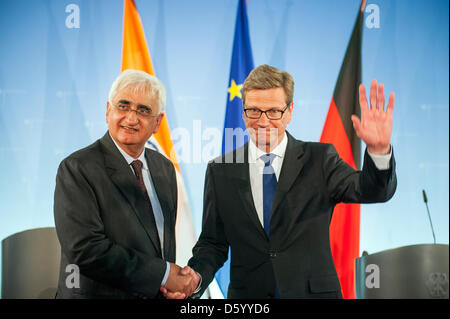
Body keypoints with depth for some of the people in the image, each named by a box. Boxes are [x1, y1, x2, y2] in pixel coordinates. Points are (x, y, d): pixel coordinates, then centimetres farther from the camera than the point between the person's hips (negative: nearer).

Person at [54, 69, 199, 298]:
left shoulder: (165, 168, 4)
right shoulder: (77, 169, -16)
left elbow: (166, 241, 10)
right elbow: (85, 250, -25)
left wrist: (177, 281, -9)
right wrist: (162, 274, -20)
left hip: (159, 292, 6)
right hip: (97, 294, -6)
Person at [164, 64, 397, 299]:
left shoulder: (319, 160, -4)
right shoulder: (220, 172, 0)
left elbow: (373, 191, -18)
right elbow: (213, 243, 3)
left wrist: (379, 150, -37)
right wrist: (195, 277, -17)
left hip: (313, 291, -1)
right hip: (247, 293, 1)